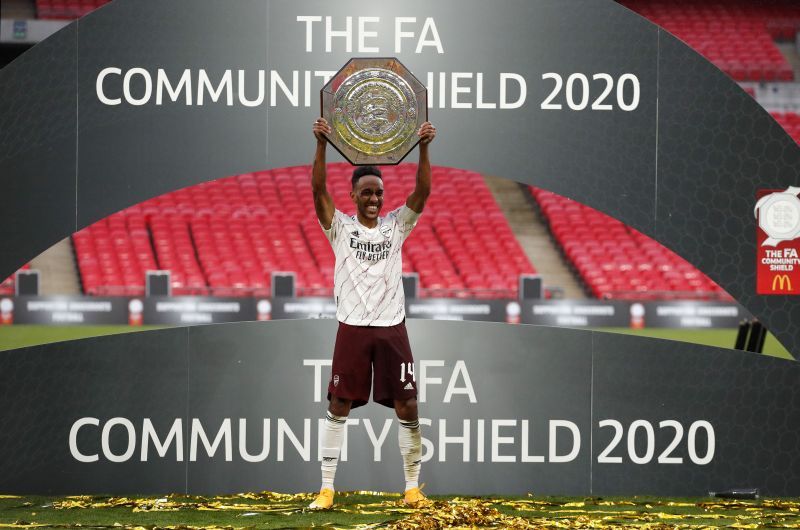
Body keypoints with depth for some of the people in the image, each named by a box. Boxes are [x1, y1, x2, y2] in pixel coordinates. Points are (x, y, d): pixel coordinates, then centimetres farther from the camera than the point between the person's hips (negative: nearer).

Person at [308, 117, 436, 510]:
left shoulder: (396, 225, 6)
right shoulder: (341, 227, 1)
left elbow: (422, 192, -7)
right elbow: (319, 190, -13)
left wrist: (423, 149, -20)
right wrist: (322, 146, -25)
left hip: (391, 328, 1)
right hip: (352, 327, -1)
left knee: (407, 408, -1)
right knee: (338, 407, -1)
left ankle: (412, 488, 8)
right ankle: (327, 488, 4)